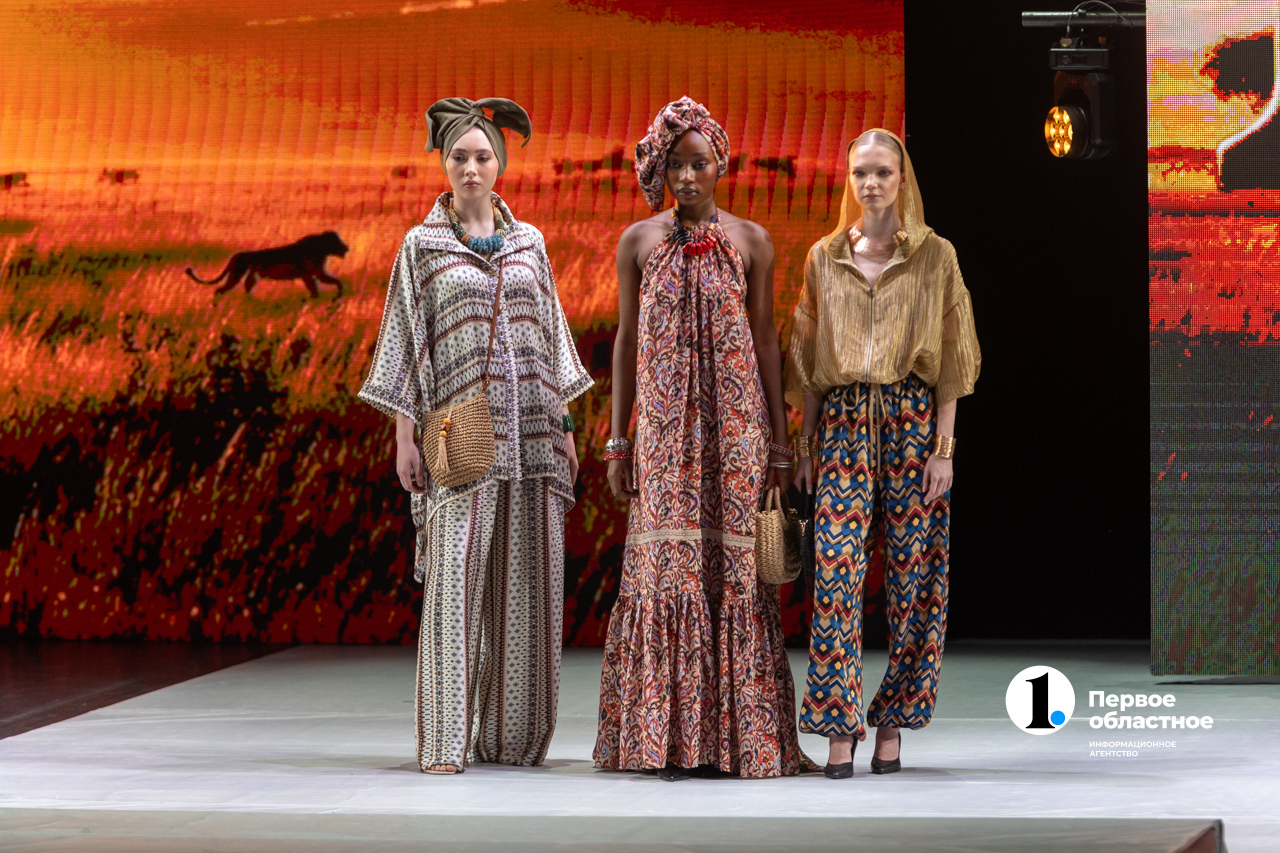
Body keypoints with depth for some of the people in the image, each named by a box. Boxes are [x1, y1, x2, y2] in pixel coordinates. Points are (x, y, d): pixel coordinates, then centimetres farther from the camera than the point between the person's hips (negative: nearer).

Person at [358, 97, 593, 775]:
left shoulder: (528, 242, 13)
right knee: (455, 577, -11)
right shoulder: (422, 245, 5)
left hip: (529, 431, 3)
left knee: (526, 582, 2)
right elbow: (407, 339, 3)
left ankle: (511, 734, 10)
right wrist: (404, 436, -4)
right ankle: (447, 741, -12)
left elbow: (550, 334, 16)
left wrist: (564, 426, 11)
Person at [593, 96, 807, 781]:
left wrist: (780, 444, 3)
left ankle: (737, 734, 3)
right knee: (664, 570, -3)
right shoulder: (639, 242, 6)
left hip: (735, 429, -1)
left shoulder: (750, 242, 4)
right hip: (664, 433, 1)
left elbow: (765, 340, 5)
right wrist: (618, 441, 5)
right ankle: (668, 740, 0)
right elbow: (626, 341, 8)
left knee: (732, 566, -3)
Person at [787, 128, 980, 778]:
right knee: (836, 569, -10)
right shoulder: (825, 258, 11)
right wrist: (806, 444, 8)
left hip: (912, 420, -1)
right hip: (843, 422, 1)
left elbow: (952, 357, 2)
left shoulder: (935, 257, 4)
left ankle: (892, 722, 8)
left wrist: (942, 448, -5)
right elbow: (808, 356, 14)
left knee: (911, 571, -1)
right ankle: (840, 728, -10)